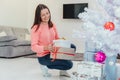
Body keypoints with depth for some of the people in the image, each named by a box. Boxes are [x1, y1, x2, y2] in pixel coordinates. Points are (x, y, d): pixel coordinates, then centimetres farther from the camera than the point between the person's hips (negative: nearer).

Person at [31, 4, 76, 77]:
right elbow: (34, 47, -21)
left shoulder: (52, 25, 3)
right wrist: (46, 48, -38)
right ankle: (46, 66, 2)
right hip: (43, 56, -7)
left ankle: (63, 70, 3)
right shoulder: (36, 28, -16)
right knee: (69, 64, -18)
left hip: (54, 51, 7)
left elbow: (57, 38, 11)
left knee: (72, 47, -12)